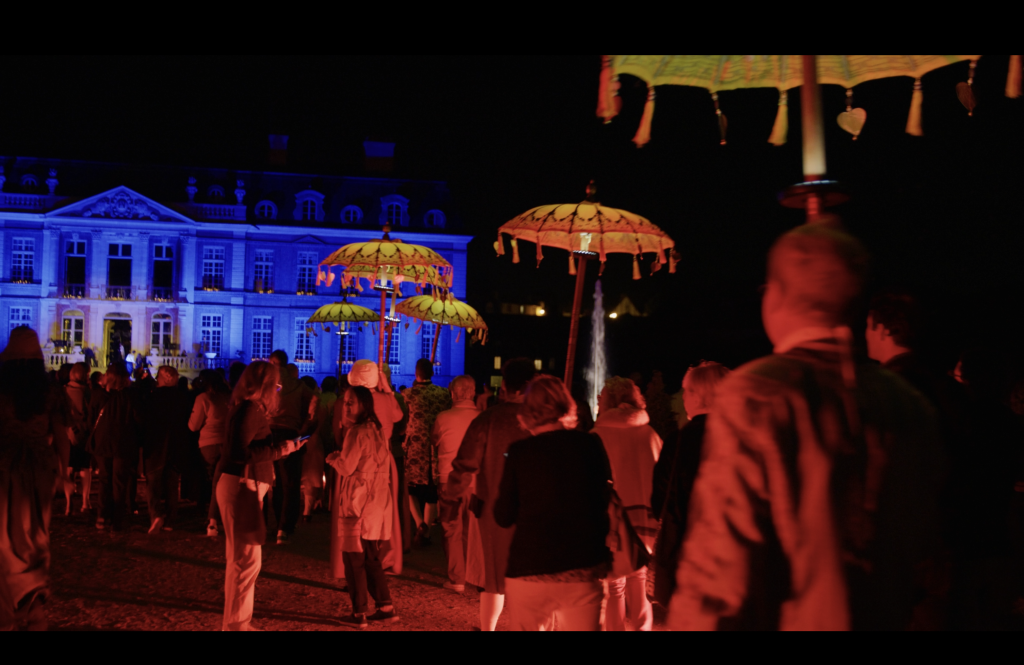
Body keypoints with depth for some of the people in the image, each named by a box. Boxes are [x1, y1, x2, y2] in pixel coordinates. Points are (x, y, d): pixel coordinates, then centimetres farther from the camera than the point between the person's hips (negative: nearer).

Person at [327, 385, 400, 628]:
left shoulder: (357, 433, -15)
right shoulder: (376, 430, 12)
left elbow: (346, 467, -16)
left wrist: (332, 457, 3)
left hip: (360, 502, -9)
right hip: (378, 501, 9)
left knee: (354, 558, 0)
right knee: (370, 558, 16)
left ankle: (359, 614, 5)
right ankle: (386, 608, 17)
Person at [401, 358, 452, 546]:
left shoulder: (407, 394, -8)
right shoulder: (444, 394, -1)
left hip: (414, 448, -2)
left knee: (410, 488, 13)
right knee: (431, 490, 13)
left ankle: (419, 523, -8)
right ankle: (426, 530, 12)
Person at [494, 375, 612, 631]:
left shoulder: (520, 452, -5)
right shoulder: (591, 444, -1)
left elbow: (504, 517, 0)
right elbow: (605, 497, 11)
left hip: (530, 571, -1)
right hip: (584, 569, 1)